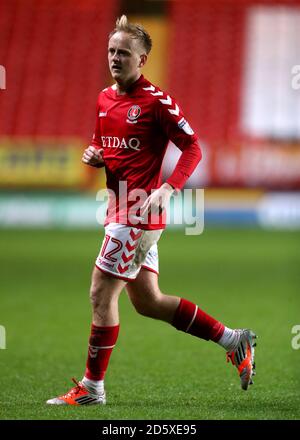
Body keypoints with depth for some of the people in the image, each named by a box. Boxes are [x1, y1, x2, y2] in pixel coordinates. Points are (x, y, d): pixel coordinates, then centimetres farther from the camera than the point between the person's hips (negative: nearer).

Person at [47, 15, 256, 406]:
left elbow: (193, 148, -13)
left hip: (139, 214, -9)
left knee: (102, 294, -6)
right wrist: (93, 155, 2)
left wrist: (167, 190, -25)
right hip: (121, 211, 9)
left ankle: (92, 387, 5)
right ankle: (233, 340, 22)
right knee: (149, 303, 12)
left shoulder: (156, 101, -12)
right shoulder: (105, 99, 12)